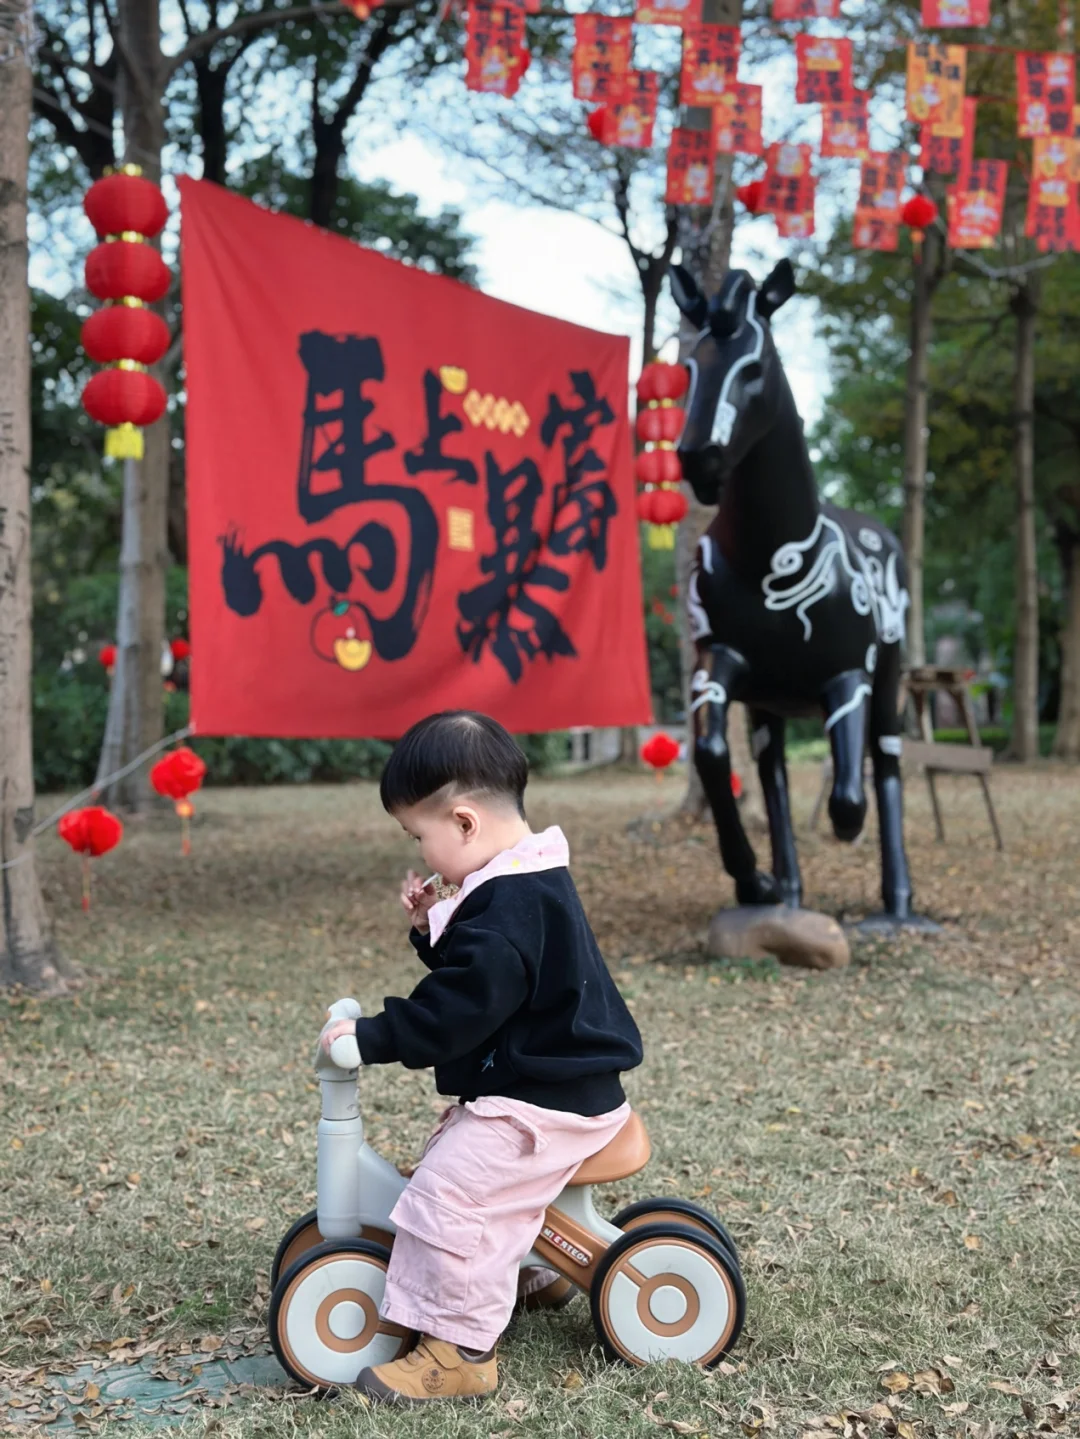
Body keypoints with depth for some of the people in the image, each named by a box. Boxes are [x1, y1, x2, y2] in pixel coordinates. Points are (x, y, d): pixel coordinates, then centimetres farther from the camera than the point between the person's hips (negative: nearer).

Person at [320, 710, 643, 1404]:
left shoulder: (510, 905, -24)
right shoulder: (528, 881, 10)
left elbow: (457, 1009, -28)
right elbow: (470, 972, 20)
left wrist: (370, 1036, -22)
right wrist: (431, 926, 5)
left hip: (546, 1102, -12)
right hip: (548, 1081, 12)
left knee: (447, 1192, -18)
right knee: (449, 1152, 24)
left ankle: (459, 1349, -10)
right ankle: (533, 1270, 38)